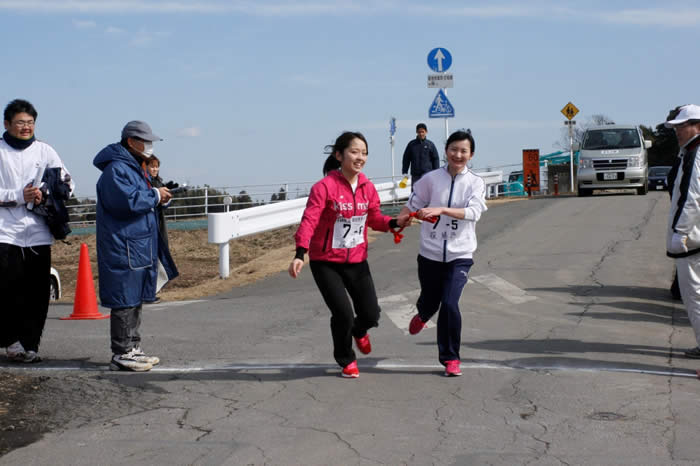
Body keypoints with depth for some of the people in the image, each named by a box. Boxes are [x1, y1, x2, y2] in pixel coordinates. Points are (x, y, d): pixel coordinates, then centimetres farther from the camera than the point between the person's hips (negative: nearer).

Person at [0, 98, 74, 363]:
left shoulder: (44, 151, 11)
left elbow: (67, 183, 9)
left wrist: (45, 195, -8)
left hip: (38, 232, 3)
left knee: (37, 293, 0)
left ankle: (28, 344, 7)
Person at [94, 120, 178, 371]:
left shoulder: (134, 168, 21)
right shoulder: (116, 169, -14)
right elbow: (126, 200, -26)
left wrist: (159, 195, 7)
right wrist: (155, 196, -14)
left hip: (139, 246, 11)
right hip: (123, 249, -11)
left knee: (135, 299, 14)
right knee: (125, 301, -8)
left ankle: (132, 349, 22)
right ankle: (121, 355, -6)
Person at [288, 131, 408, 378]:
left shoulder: (367, 187, -1)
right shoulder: (325, 187, -18)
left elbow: (374, 217, 12)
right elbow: (309, 221, -24)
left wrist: (395, 223, -8)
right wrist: (300, 254, -35)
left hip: (357, 260, 5)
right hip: (326, 263, -5)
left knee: (371, 314, 4)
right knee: (343, 314, -12)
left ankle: (359, 330, 43)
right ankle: (346, 360, 17)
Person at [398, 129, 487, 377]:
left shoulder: (475, 183, -3)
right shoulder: (431, 179, -1)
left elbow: (473, 212, -19)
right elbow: (412, 206, 6)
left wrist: (441, 210, -30)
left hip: (460, 254, -1)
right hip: (431, 252, 1)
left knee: (450, 303, -14)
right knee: (429, 301, 13)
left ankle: (450, 358, 3)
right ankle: (422, 315, 54)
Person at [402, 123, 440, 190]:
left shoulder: (430, 144, 3)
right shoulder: (411, 144, 6)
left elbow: (436, 159, 6)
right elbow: (406, 158, 11)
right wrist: (405, 172, 6)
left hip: (427, 174, -2)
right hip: (415, 175, 2)